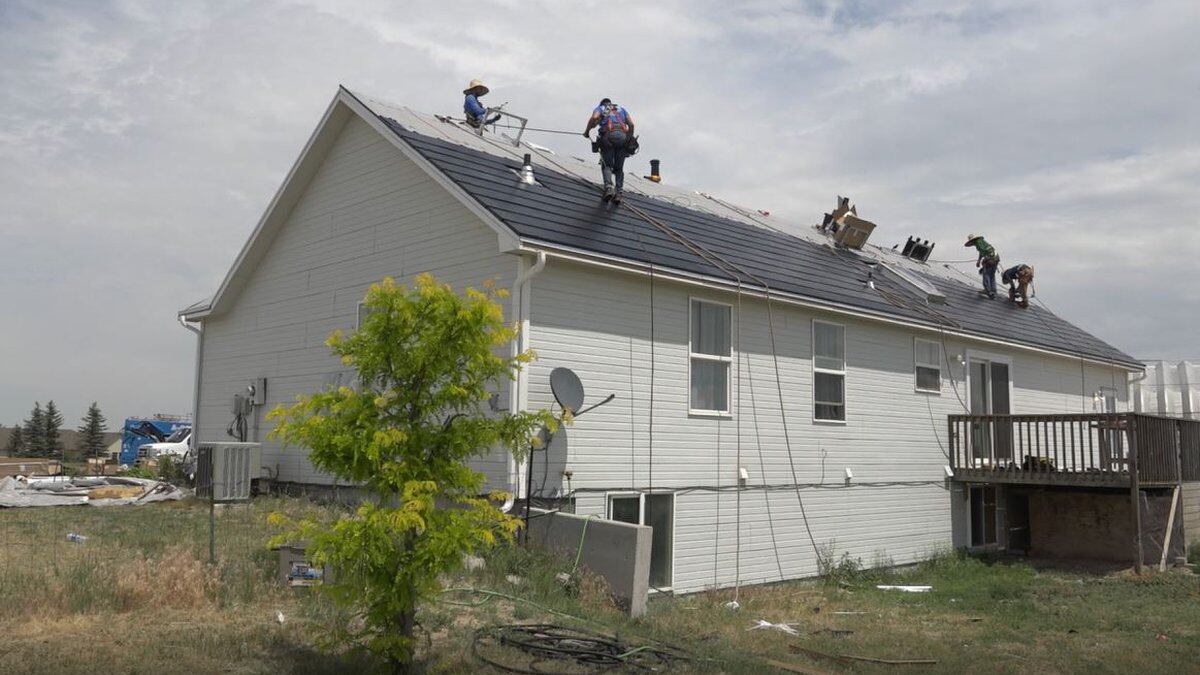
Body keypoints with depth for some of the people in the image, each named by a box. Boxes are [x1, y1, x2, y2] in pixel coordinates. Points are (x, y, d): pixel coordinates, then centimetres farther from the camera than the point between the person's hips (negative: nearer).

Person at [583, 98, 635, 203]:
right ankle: (618, 193, -3)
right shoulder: (622, 109, 31)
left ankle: (608, 187, -20)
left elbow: (594, 118, -1)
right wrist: (630, 139, 21)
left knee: (606, 165, 5)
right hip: (622, 136, 2)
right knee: (619, 168, 11)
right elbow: (631, 124, 15)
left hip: (608, 136, -2)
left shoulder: (600, 108, 23)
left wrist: (587, 131, 10)